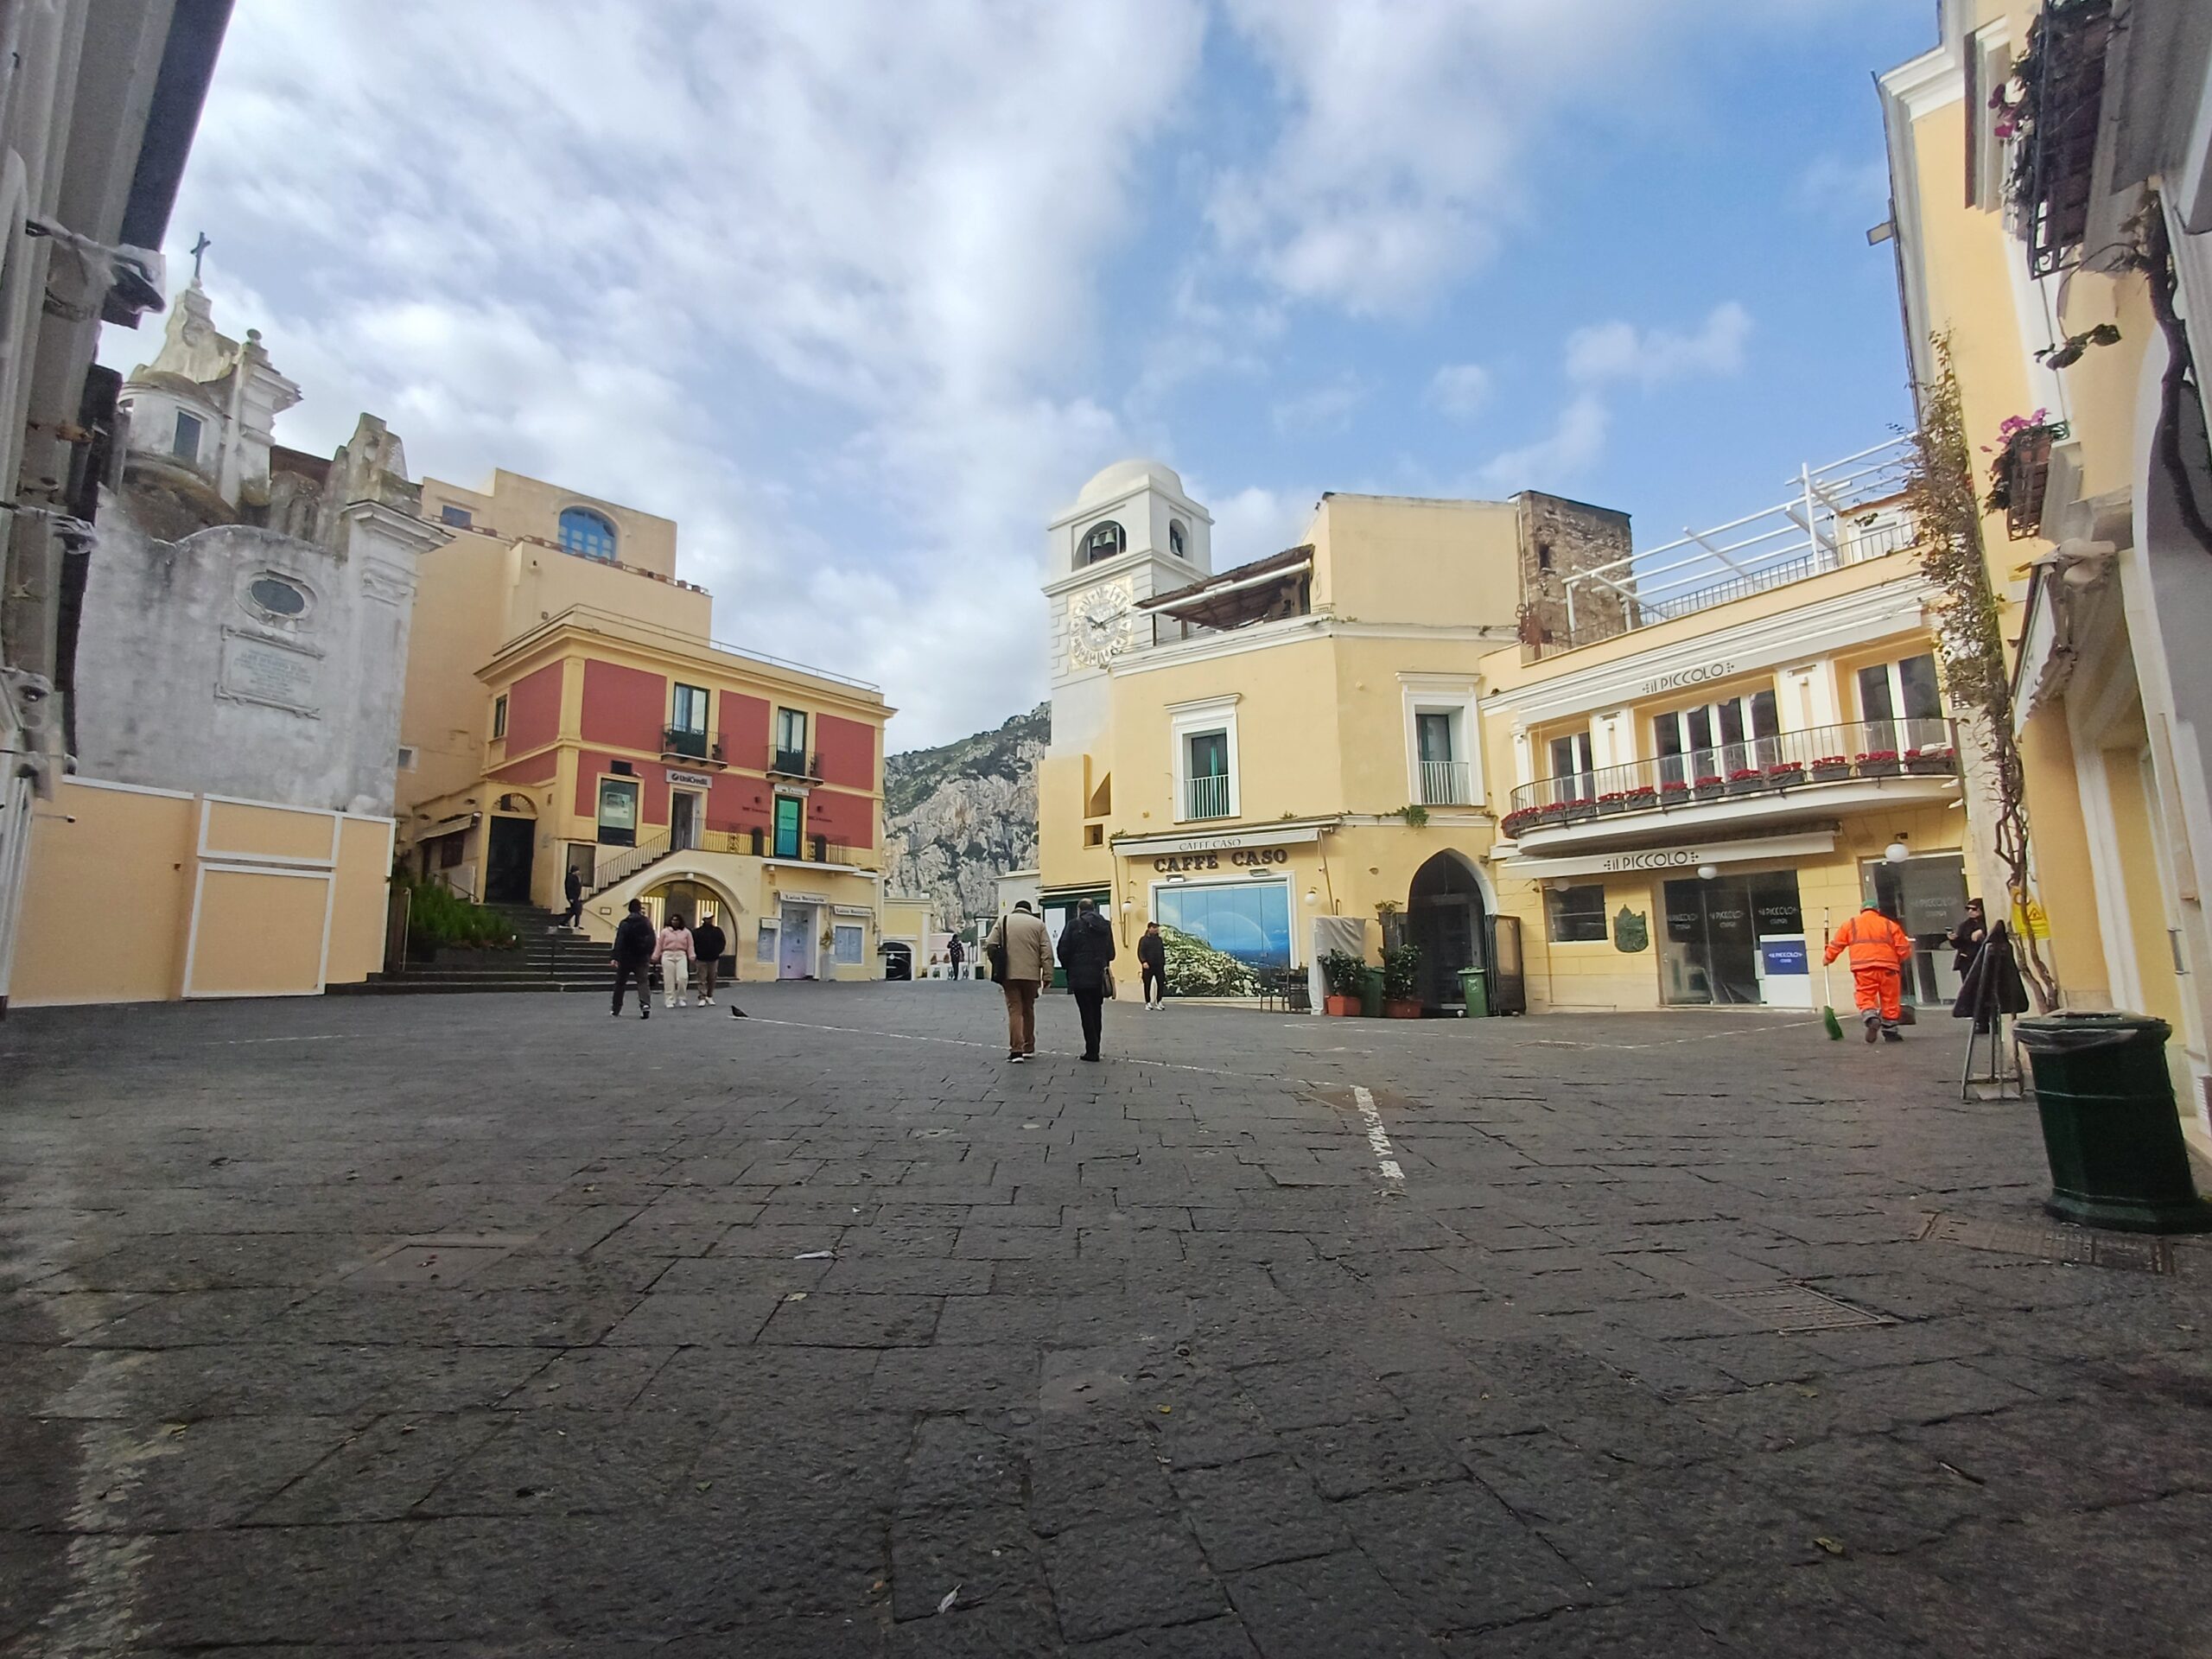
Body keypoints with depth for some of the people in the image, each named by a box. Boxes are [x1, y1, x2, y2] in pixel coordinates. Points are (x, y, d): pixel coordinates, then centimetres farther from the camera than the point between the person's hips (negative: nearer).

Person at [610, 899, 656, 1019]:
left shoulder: (625, 923, -6)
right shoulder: (646, 922, 2)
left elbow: (619, 942, -13)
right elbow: (653, 940, 3)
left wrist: (615, 957, -15)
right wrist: (649, 954, 14)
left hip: (626, 958, -1)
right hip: (642, 958, 1)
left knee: (620, 983, 12)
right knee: (643, 981, 0)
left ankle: (616, 1009, 20)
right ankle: (645, 1004, -23)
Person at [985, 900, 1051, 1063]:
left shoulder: (1003, 921, 4)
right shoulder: (1038, 924, 5)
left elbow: (990, 945, -2)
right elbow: (1047, 952, -2)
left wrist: (997, 965, 11)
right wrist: (1047, 975, -1)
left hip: (1010, 974, -1)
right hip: (1031, 974, 1)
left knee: (1014, 1010, 1)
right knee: (1028, 1010, 16)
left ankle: (1016, 1049, -10)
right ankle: (1028, 1048, 24)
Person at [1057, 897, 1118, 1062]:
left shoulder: (1074, 924, -6)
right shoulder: (1106, 925, 7)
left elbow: (1063, 950, -7)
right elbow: (1110, 952, 9)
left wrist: (1068, 967, 9)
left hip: (1080, 976, -4)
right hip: (1099, 976, 4)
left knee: (1087, 1013, 0)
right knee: (1096, 1012, 13)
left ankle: (1092, 1050, -2)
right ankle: (1094, 1049, 17)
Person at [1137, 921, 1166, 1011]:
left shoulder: (1159, 939, 14)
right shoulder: (1143, 940, 0)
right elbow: (1140, 952, -6)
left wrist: (1164, 963, 16)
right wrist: (1143, 961, -20)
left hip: (1159, 966, 4)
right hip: (1148, 966, -4)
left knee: (1161, 983, -1)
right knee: (1147, 985, 2)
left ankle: (1158, 1002, 11)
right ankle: (1148, 1003, 12)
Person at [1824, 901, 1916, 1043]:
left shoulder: (1850, 925, 12)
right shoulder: (1889, 925, 12)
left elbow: (1836, 944, 13)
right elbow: (1904, 949, 11)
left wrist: (1828, 958, 28)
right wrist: (1897, 962, 30)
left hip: (1863, 969, -1)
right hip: (1887, 968, 1)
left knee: (1865, 998, 1)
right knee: (1890, 1000, 10)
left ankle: (1871, 1019, -26)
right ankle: (1890, 1031, 16)